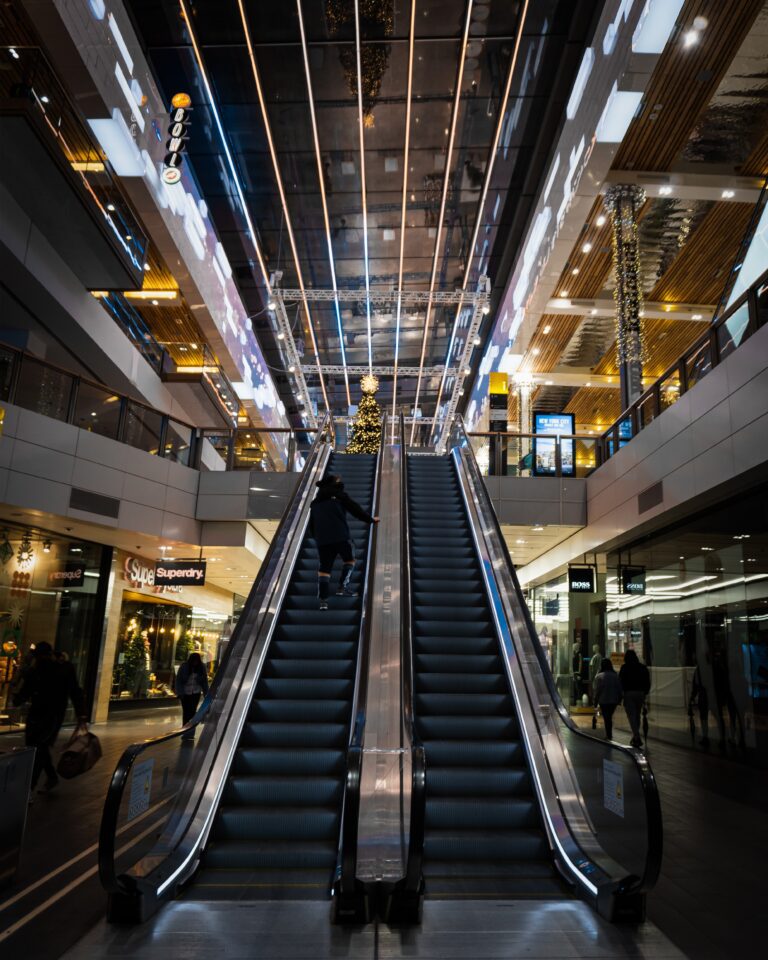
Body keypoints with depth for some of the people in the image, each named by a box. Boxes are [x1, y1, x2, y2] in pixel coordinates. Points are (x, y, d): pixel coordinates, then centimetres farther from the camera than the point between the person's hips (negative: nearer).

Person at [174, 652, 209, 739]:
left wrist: (206, 693, 0)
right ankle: (186, 731, 11)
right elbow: (178, 680, -7)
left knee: (192, 711, 0)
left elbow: (204, 681, 2)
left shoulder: (201, 667, -4)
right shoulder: (184, 666, -10)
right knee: (186, 711, 2)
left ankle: (190, 732, 7)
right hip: (185, 693, -1)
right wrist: (179, 693, -11)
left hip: (196, 693, 1)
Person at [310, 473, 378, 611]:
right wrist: (370, 519, 15)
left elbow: (311, 525, 22)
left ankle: (323, 599, 0)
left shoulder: (315, 502, 20)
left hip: (322, 539, 4)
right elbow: (355, 509, 4)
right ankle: (343, 587, 3)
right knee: (349, 559, 17)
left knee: (324, 568, 8)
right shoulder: (340, 496, 5)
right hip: (341, 536, -4)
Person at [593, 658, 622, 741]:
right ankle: (609, 734, 21)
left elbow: (597, 690, -10)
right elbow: (619, 689, 2)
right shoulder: (616, 675, -2)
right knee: (610, 717, 18)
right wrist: (619, 700, 13)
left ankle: (608, 735, 7)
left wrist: (595, 702, -2)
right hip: (614, 700, 3)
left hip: (603, 701, -3)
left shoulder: (599, 676, -11)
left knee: (606, 718, 6)